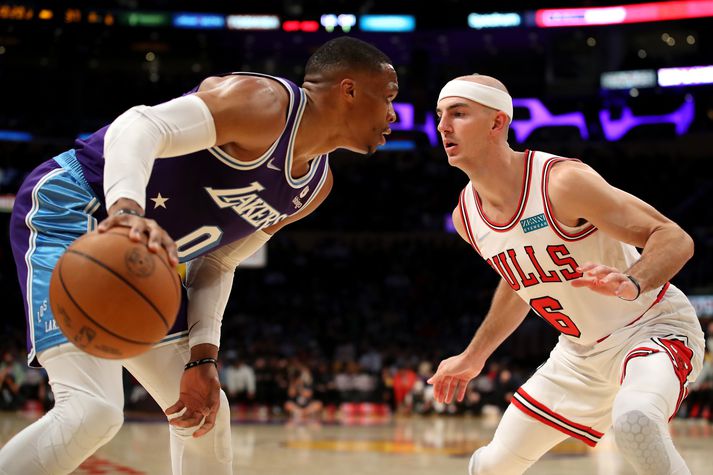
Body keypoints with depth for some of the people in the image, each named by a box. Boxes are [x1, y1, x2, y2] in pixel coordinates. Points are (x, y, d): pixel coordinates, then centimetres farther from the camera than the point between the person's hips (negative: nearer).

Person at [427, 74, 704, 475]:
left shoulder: (562, 182, -25)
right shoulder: (466, 216, -2)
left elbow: (675, 239, -25)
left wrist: (631, 284, -45)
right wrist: (473, 357, 22)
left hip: (651, 327, -7)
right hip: (580, 352, 7)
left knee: (634, 420, -39)